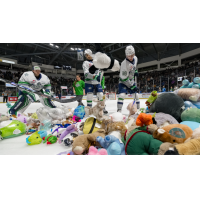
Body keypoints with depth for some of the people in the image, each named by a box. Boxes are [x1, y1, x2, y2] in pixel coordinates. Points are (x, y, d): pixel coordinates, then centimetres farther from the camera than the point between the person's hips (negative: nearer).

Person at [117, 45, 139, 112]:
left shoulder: (135, 58, -6)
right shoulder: (124, 64, -29)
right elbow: (124, 78, -29)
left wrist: (135, 71, 7)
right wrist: (132, 86, -26)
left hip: (131, 80, 7)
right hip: (123, 81, -7)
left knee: (136, 94, 8)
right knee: (122, 95, -23)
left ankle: (138, 109, 24)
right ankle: (119, 111, -15)